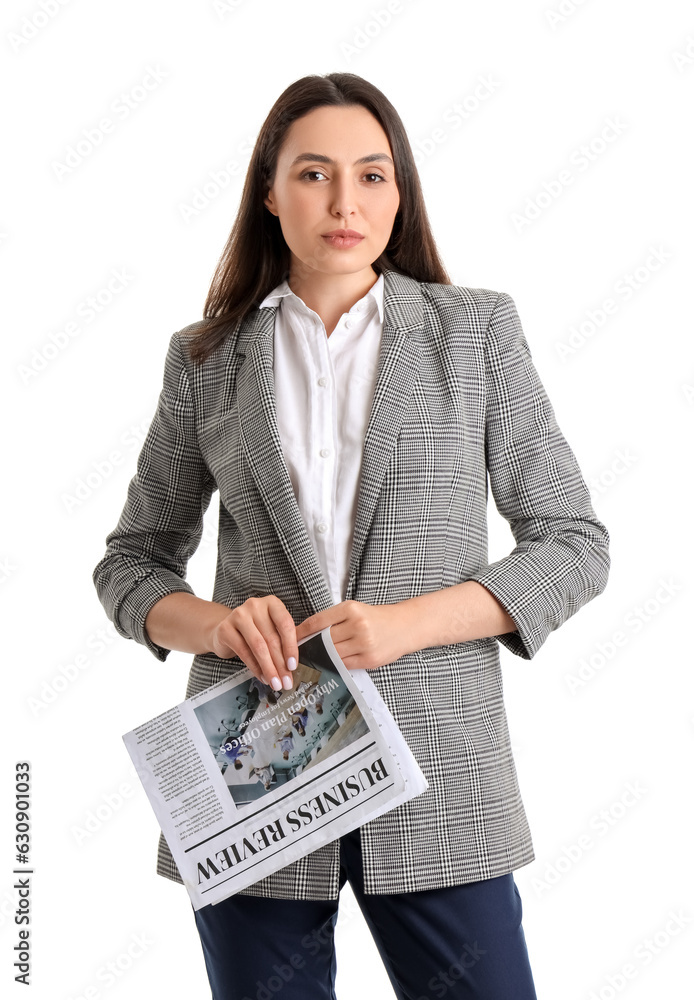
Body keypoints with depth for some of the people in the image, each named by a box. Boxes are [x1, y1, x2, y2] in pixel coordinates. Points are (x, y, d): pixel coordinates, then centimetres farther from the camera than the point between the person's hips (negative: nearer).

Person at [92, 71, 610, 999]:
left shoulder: (477, 329, 3)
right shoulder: (207, 356, 6)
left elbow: (573, 543, 2)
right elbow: (131, 560, 12)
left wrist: (405, 623, -13)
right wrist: (212, 623, -11)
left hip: (434, 771, -1)